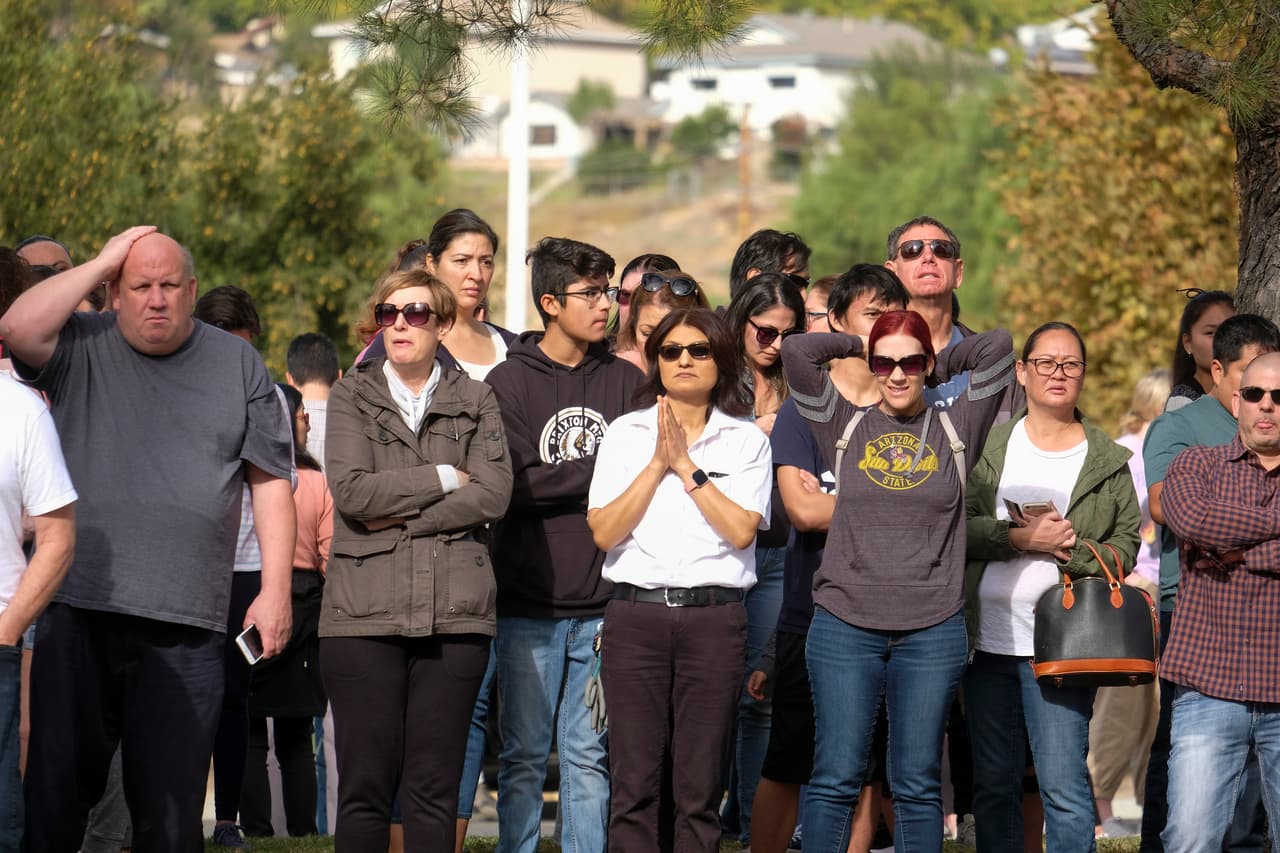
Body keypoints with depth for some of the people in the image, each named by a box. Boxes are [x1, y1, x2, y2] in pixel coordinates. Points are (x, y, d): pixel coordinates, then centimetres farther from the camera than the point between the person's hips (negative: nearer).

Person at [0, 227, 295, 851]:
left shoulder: (238, 365, 12)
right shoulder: (82, 350, 9)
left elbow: (271, 483, 12)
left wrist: (275, 593, 3)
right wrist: (102, 262, -4)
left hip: (186, 624, 1)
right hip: (78, 611, 0)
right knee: (56, 789, 0)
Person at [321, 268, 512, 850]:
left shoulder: (475, 401, 13)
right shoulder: (351, 397, 10)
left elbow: (494, 495, -2)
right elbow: (351, 489, -6)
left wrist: (399, 515, -7)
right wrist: (444, 478, -3)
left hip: (453, 613, 1)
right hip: (364, 611, -1)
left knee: (436, 790, 0)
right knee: (365, 786, -3)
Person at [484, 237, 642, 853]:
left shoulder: (626, 381, 10)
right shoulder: (509, 381, 1)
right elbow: (515, 483, -9)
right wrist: (601, 472, -8)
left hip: (604, 605, 2)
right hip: (530, 602, -2)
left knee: (591, 756, 4)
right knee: (525, 755, 2)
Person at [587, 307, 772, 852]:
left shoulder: (746, 440, 9)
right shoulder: (626, 433, 10)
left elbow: (741, 529, -6)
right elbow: (604, 532, 0)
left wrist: (687, 466, -5)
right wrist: (657, 464, -4)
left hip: (713, 617, 0)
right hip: (636, 615, 0)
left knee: (699, 786, -1)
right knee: (633, 783, -4)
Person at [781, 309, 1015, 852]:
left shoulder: (956, 430, 8)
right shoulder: (846, 428, 8)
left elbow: (997, 347, -1)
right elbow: (796, 351, -1)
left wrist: (939, 367, 13)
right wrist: (858, 344, 12)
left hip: (932, 630, 0)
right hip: (845, 625, 0)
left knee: (917, 783, 4)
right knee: (836, 778, -2)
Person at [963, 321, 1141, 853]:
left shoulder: (1108, 462, 7)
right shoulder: (988, 447, 10)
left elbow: (1126, 545, 3)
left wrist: (1070, 546, -14)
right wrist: (1020, 537, -15)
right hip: (988, 642, 2)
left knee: (1064, 787, -8)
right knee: (992, 785, 9)